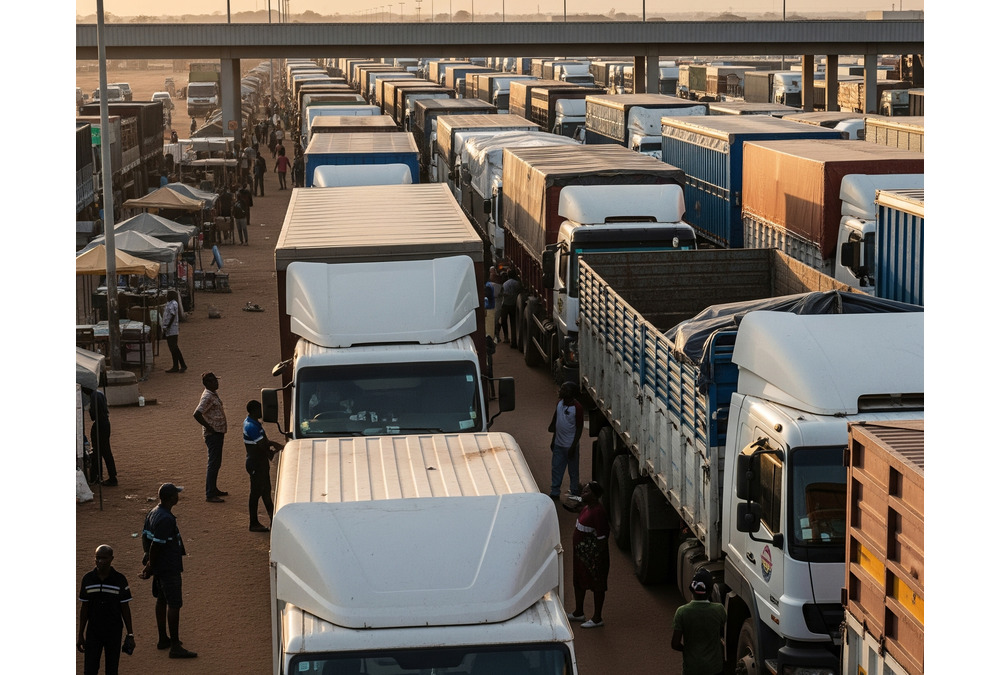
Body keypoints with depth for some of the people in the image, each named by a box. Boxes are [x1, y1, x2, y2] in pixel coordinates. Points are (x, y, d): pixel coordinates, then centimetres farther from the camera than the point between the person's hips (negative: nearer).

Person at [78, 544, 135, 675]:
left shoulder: (120, 580, -5)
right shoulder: (87, 579, -1)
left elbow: (125, 609, 0)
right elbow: (84, 608, 6)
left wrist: (130, 634, -1)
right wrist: (80, 635, 6)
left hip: (114, 632, -1)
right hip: (93, 632, 1)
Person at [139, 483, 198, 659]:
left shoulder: (153, 512, 4)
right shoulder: (166, 519, -26)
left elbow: (145, 537, 11)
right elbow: (156, 545, -24)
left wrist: (148, 562, 16)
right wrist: (150, 567, -13)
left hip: (159, 566, 10)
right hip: (169, 568, -10)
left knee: (162, 600, 19)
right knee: (174, 605, -4)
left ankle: (163, 639, 31)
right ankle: (175, 647, 0)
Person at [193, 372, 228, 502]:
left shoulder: (214, 394, 10)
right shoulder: (207, 397, -20)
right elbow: (197, 414, -29)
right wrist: (209, 428, -21)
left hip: (218, 434, 10)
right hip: (213, 435, -10)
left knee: (216, 463, 18)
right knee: (213, 464, -6)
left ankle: (214, 489, 30)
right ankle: (210, 494, -2)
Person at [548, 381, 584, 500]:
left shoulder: (577, 408, -19)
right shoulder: (559, 403, 1)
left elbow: (579, 428, -16)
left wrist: (573, 447, -17)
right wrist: (553, 441, 14)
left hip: (570, 445, -6)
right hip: (558, 444, 6)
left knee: (573, 471, 8)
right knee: (556, 469, 13)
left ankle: (574, 494, 21)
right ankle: (554, 493, 23)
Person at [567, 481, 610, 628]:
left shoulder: (598, 512, -25)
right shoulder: (587, 508, 5)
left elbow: (602, 537, -23)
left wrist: (599, 559, -22)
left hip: (593, 555, -10)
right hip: (581, 553, 10)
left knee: (597, 585, 4)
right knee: (578, 582, 21)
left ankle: (597, 618, 15)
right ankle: (578, 613, 37)